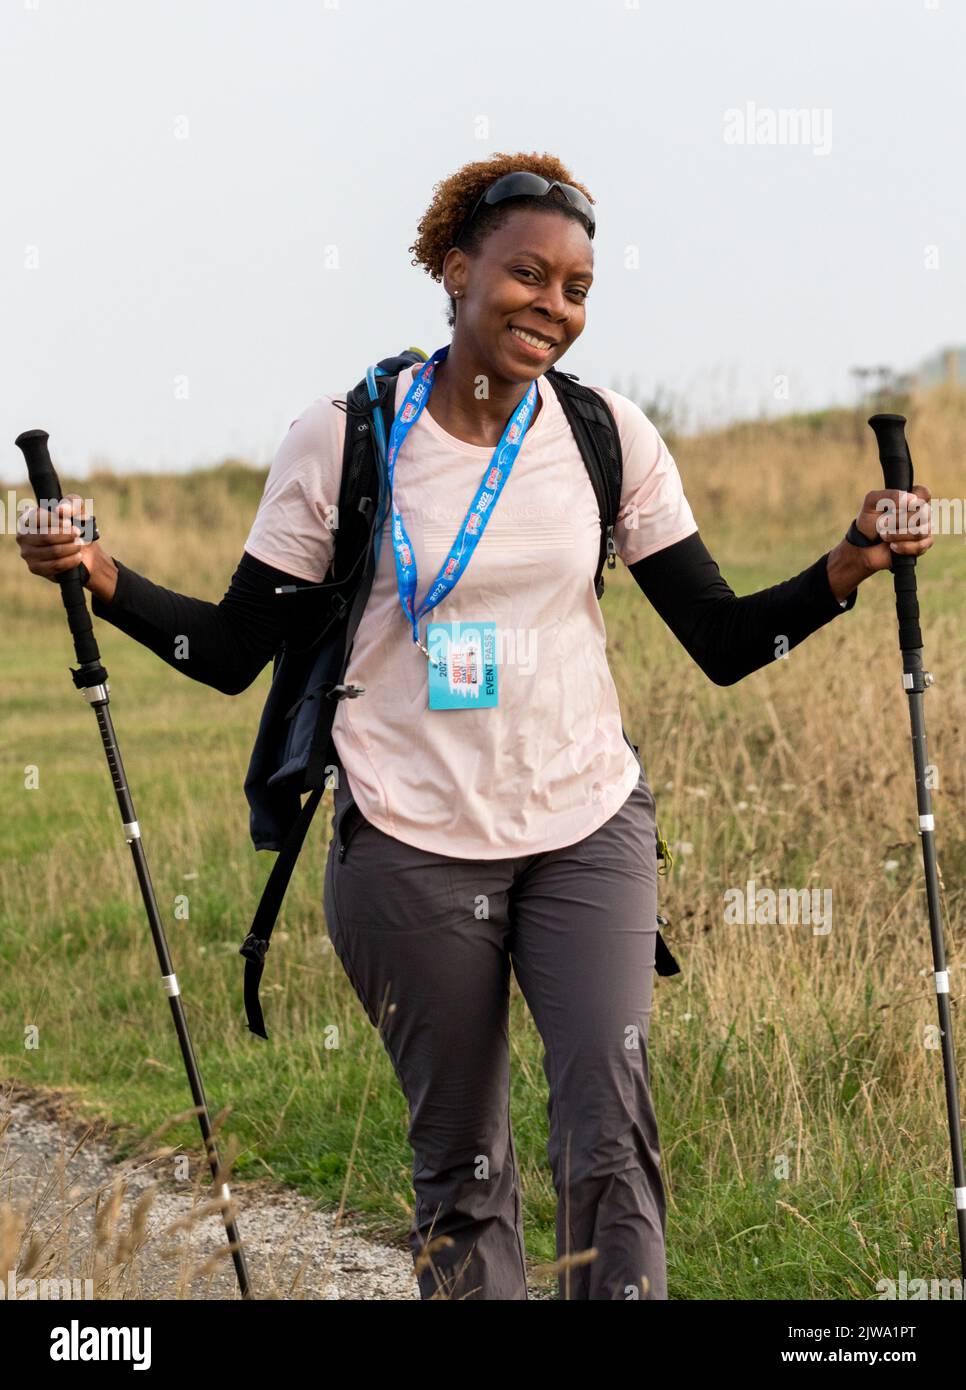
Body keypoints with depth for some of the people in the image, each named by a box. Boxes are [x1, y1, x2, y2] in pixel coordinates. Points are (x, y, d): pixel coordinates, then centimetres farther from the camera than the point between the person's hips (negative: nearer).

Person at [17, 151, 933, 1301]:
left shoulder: (608, 436, 1)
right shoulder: (343, 440, -5)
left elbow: (723, 642, 4)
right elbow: (233, 650, 1)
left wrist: (848, 568, -12)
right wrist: (101, 578, -14)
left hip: (588, 827, 1)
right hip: (413, 845, -1)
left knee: (611, 1135, -13)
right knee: (462, 1165, 6)